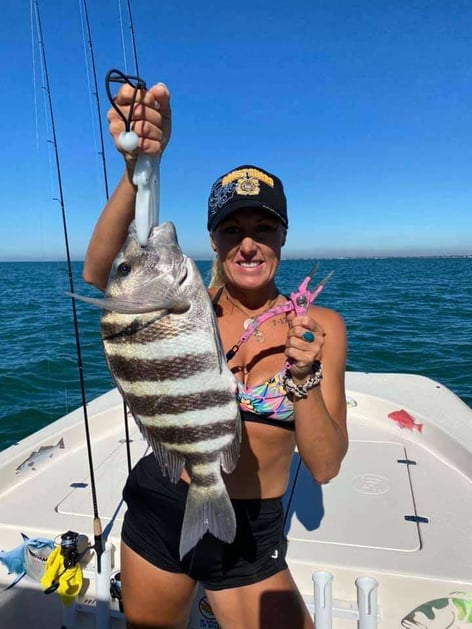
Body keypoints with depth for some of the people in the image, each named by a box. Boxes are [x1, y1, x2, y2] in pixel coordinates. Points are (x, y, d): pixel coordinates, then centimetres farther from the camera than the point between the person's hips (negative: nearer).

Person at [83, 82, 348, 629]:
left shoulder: (319, 327, -11)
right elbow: (100, 272, -30)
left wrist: (304, 376, -28)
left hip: (251, 537, 0)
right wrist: (138, 168, -44)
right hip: (158, 511, 1)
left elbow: (324, 467, -13)